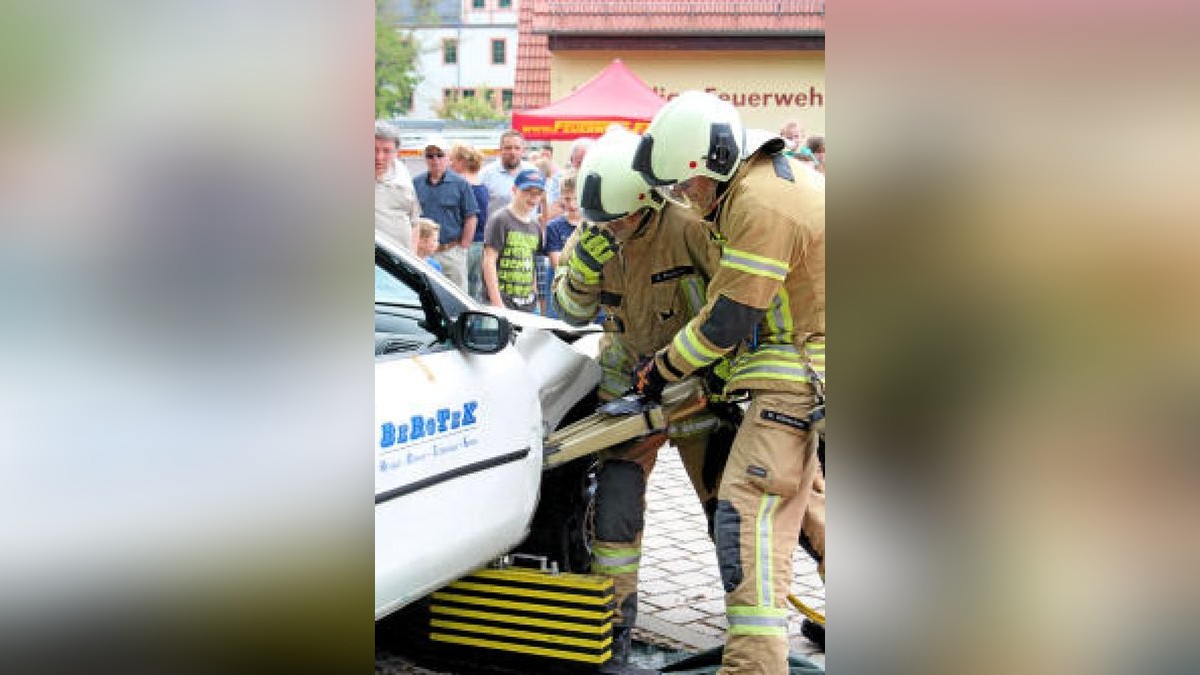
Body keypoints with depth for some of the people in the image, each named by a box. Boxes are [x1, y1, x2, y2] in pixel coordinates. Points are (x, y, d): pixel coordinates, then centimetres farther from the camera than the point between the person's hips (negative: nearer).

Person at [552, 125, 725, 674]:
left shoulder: (688, 227, -23)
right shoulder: (593, 235, -6)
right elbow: (573, 314, 0)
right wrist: (582, 268, -19)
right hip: (628, 383, 4)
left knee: (728, 506, 5)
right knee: (615, 503, -6)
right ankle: (614, 628, 6)